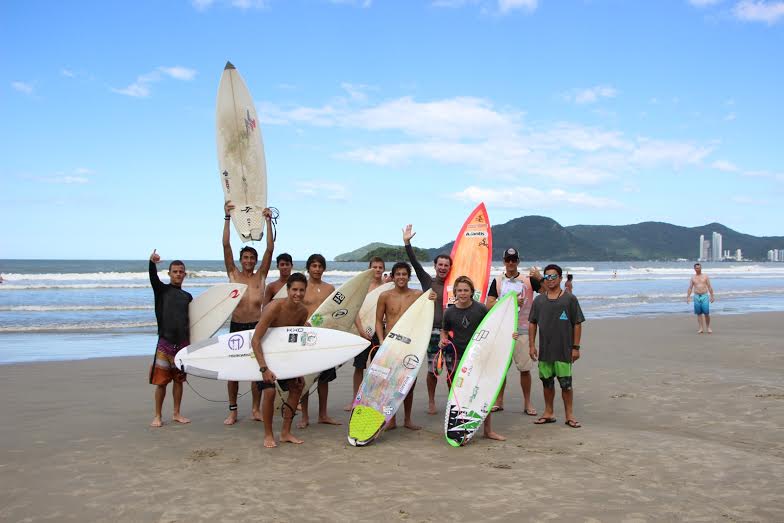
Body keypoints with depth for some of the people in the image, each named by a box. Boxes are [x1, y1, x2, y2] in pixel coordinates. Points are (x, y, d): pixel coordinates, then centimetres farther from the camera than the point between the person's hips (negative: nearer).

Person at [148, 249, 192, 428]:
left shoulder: (187, 296, 11)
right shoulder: (162, 290, 2)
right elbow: (153, 278, -19)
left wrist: (191, 343, 12)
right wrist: (152, 263, -40)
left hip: (183, 343, 3)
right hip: (165, 342, -3)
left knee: (179, 379, 9)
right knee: (161, 381, 0)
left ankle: (176, 414, 20)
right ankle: (158, 416, 10)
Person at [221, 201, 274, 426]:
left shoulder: (260, 276, 6)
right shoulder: (233, 274, 4)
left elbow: (270, 249, -1)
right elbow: (226, 245, -2)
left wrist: (268, 221, -6)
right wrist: (227, 217, -6)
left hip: (257, 326, 0)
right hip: (236, 325, 0)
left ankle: (255, 408, 15)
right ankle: (232, 411, 12)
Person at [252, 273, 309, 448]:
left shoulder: (303, 312, -11)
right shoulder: (274, 308, -32)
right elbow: (255, 340, -32)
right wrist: (264, 368, -37)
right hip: (262, 351, -7)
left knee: (297, 386, 3)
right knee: (269, 390, -19)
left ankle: (286, 432, 15)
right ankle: (268, 435, 0)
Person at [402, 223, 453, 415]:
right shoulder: (428, 282, 3)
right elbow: (415, 263, -6)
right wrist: (407, 243, -13)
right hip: (433, 330, -1)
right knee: (433, 369, 2)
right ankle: (431, 402, 16)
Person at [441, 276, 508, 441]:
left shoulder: (481, 309, -4)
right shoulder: (449, 312, -1)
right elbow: (444, 331, 16)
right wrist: (443, 340, -3)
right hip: (458, 359, 0)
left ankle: (488, 430, 19)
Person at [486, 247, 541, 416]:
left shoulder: (528, 280, 4)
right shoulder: (497, 281, 7)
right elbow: (489, 305, -1)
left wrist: (540, 278, -21)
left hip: (522, 330, -1)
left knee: (525, 368, 0)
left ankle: (527, 403, 10)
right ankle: (499, 401, 17)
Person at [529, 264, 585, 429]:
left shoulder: (569, 299, -2)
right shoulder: (539, 300, 7)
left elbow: (577, 324, -1)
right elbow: (532, 323, 12)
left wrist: (576, 347, -5)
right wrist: (531, 345, 6)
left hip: (564, 350, -3)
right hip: (544, 350, 3)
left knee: (566, 383, 0)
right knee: (547, 382, 11)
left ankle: (569, 415, 11)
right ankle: (548, 413, 23)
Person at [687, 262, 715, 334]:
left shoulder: (705, 276, 6)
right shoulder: (693, 278, 9)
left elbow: (709, 287, 6)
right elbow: (690, 288, 8)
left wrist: (712, 296, 0)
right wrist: (687, 297, 0)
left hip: (704, 296, -1)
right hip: (696, 297, 2)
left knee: (706, 313, -7)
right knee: (699, 313, 2)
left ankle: (708, 327, 8)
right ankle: (701, 328, 7)